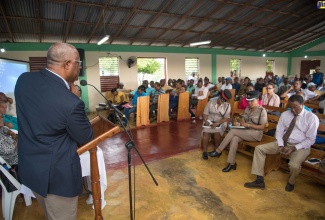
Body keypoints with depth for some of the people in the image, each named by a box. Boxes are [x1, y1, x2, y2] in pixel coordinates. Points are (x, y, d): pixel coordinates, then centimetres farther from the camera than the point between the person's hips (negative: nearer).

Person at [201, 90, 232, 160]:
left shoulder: (227, 105, -4)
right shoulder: (210, 102, -1)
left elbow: (226, 118, -9)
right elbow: (205, 114, -2)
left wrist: (217, 123, -23)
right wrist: (206, 121, -21)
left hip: (221, 122, -1)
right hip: (209, 121, 1)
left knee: (217, 133, -30)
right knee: (206, 132, -26)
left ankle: (216, 149, -4)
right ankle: (204, 151, -13)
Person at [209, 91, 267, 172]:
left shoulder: (262, 111, -10)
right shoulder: (247, 108, 8)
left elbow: (262, 127, -12)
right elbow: (243, 120, 11)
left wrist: (249, 125, -20)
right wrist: (239, 123, -12)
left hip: (256, 134, -6)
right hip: (246, 132, 6)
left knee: (233, 131, -26)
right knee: (234, 139, -28)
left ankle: (218, 151, -19)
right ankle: (232, 163, -23)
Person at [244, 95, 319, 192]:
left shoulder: (312, 118, -9)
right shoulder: (285, 114, 2)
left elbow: (311, 139, -10)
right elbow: (279, 131, 3)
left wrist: (294, 148, -20)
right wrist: (280, 145, -14)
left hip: (300, 146, -5)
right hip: (283, 143, 5)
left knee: (294, 165, -34)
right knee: (259, 148, -9)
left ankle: (291, 182, 6)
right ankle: (259, 181, -7)